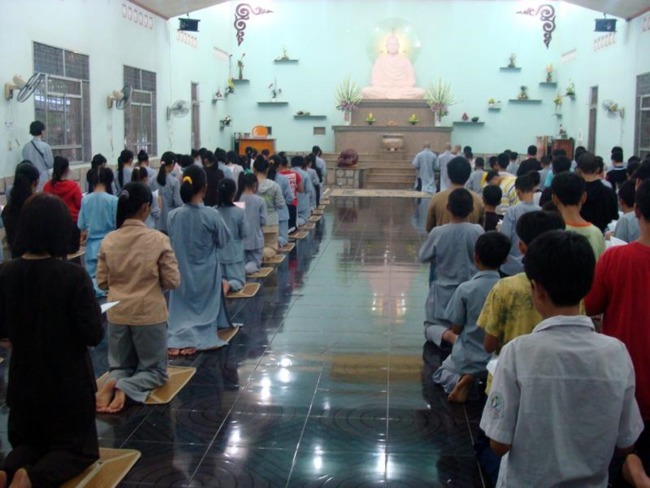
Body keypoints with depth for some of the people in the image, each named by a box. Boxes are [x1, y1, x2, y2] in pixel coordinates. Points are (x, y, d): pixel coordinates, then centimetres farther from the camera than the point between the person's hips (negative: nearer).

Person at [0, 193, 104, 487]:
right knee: (78, 448, 14)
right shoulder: (73, 276, -20)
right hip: (69, 381, -4)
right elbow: (94, 334, -18)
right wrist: (92, 304, 0)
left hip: (24, 380, 4)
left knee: (27, 442, 25)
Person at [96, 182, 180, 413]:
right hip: (149, 313, -3)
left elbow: (102, 281, 3)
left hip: (118, 314, 3)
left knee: (120, 367, 22)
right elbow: (173, 281, -10)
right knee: (154, 369, 14)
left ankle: (112, 384, -12)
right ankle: (125, 388, -16)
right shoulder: (158, 239, -15)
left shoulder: (109, 240, -5)